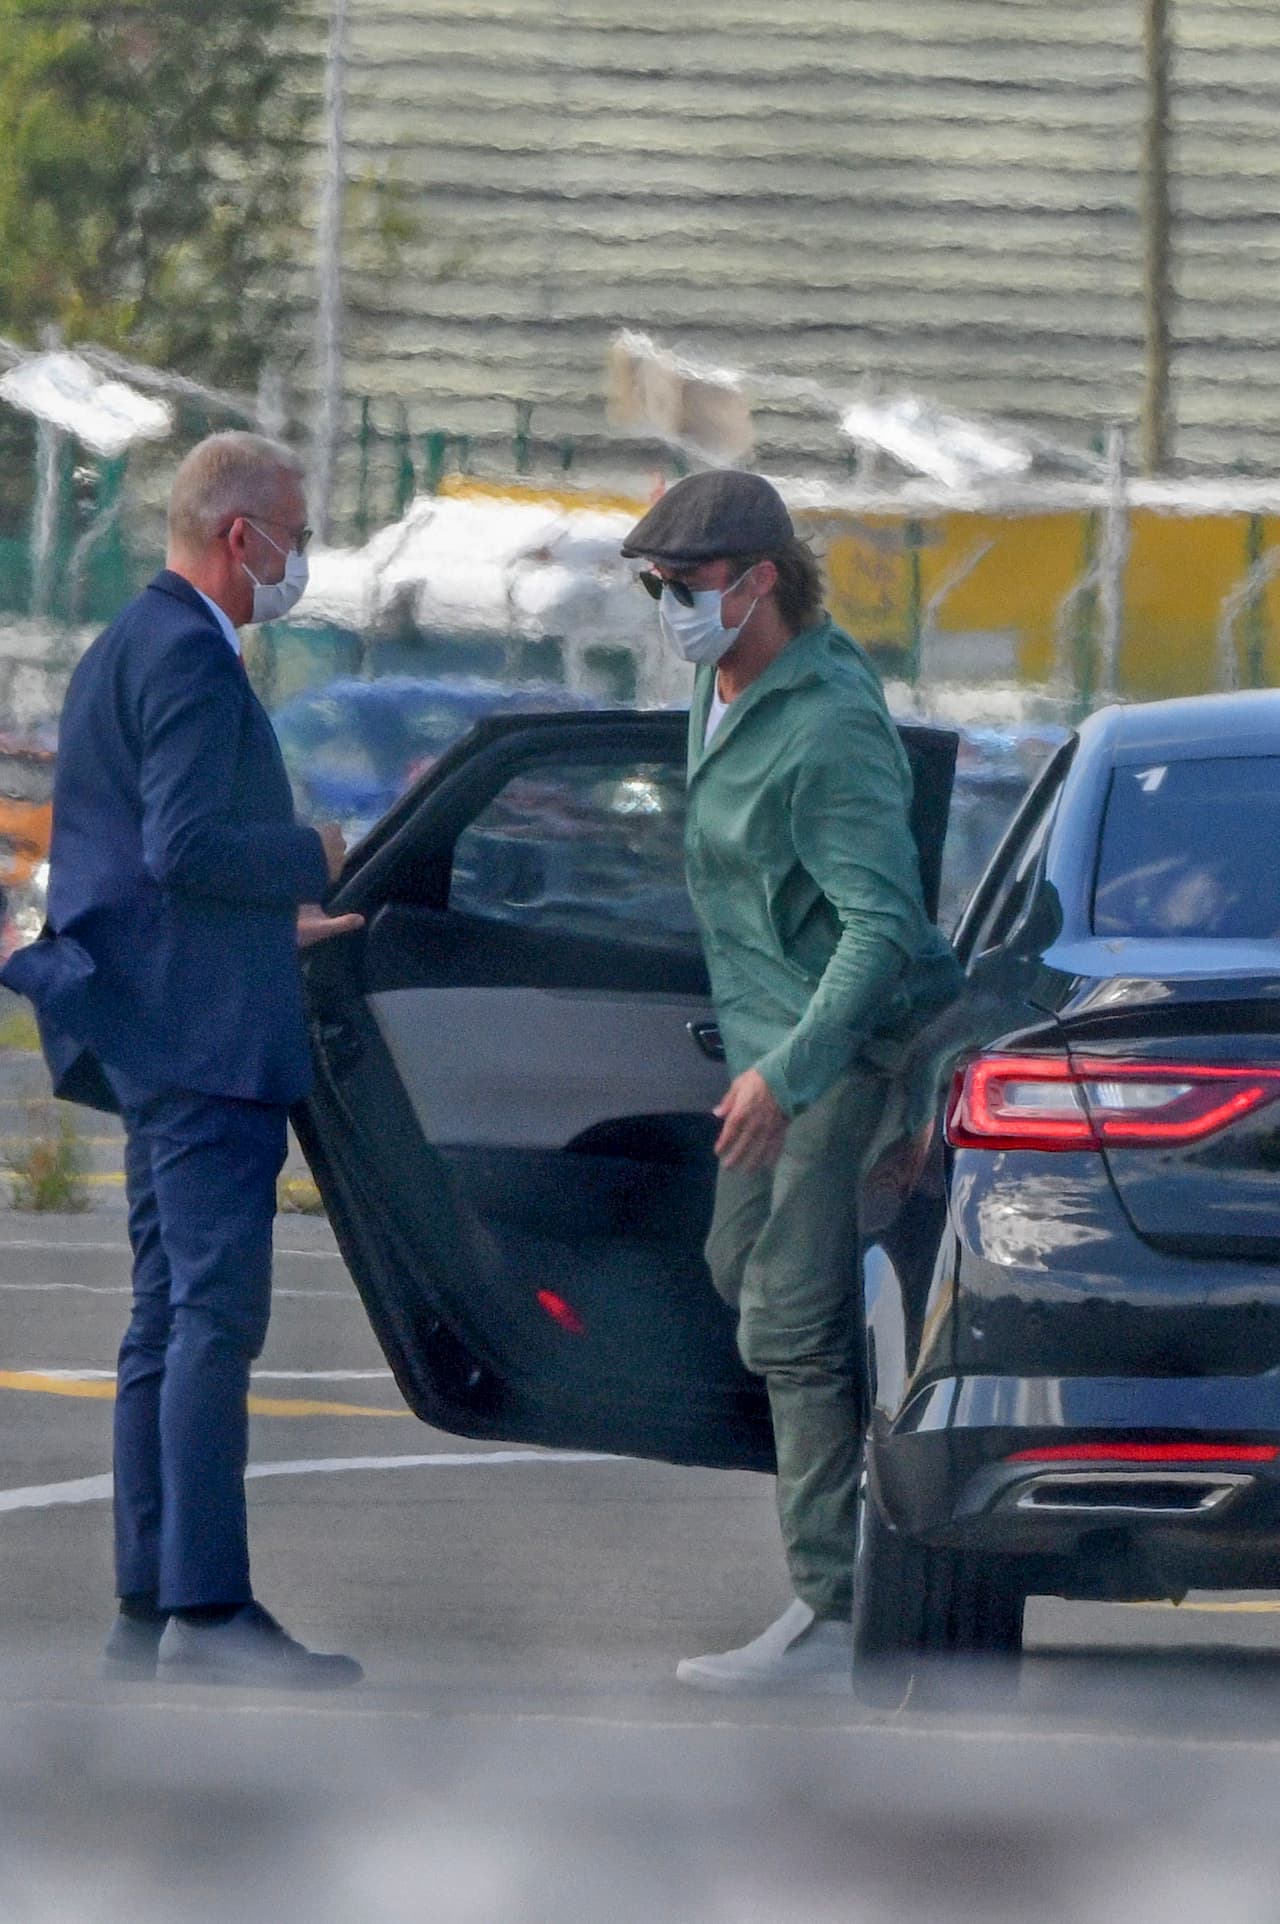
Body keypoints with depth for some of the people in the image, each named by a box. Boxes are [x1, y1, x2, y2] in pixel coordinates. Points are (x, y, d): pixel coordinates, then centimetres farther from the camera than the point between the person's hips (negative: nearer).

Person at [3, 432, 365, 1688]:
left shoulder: (125, 651, 20)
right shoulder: (189, 657, -13)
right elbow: (186, 844, -22)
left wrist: (272, 923, 22)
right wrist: (314, 860, -8)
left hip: (153, 1037, 11)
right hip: (201, 1033, -11)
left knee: (168, 1322, 11)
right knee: (215, 1316, -13)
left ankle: (150, 1607, 12)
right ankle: (204, 1610, -16)